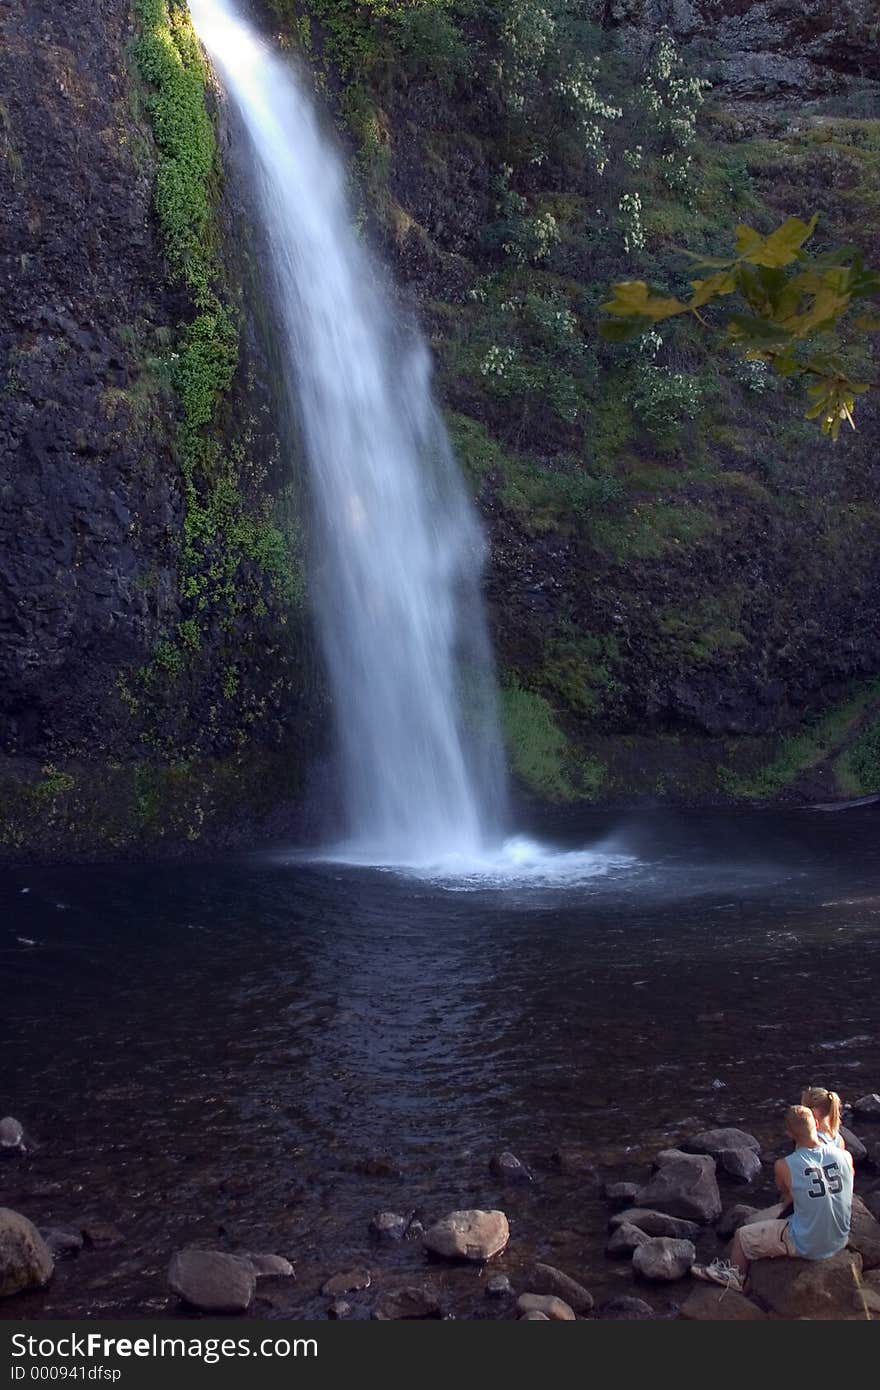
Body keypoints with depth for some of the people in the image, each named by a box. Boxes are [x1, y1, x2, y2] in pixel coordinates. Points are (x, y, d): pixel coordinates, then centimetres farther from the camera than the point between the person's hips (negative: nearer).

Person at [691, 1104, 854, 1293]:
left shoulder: (784, 1166, -24)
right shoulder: (845, 1157, -14)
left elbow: (787, 1198, -3)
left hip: (807, 1247, -5)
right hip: (839, 1241, 5)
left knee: (742, 1237, 17)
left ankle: (736, 1278, 45)